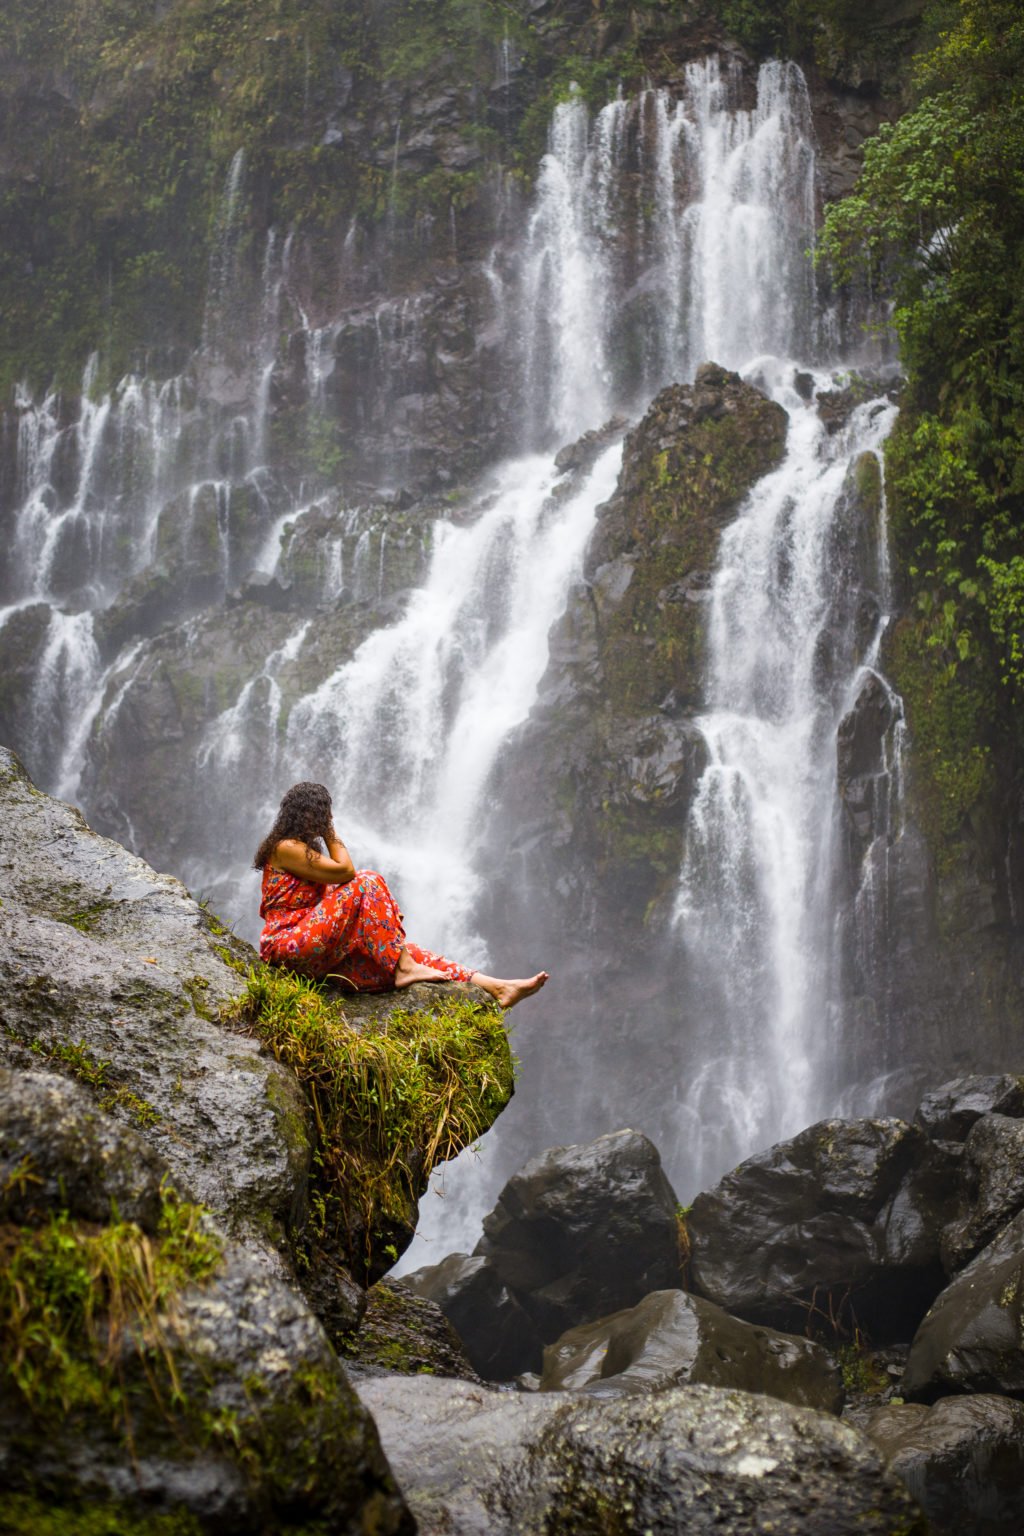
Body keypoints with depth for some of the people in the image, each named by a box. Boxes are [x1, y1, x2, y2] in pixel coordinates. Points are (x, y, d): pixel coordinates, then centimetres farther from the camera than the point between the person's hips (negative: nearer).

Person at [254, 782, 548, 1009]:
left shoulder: (302, 848, 22)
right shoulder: (286, 848, -10)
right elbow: (345, 871, -15)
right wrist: (330, 832, 0)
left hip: (315, 948, 9)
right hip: (287, 944, -9)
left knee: (402, 950, -4)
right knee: (366, 882, -20)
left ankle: (497, 988, -11)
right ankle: (402, 967, -19)